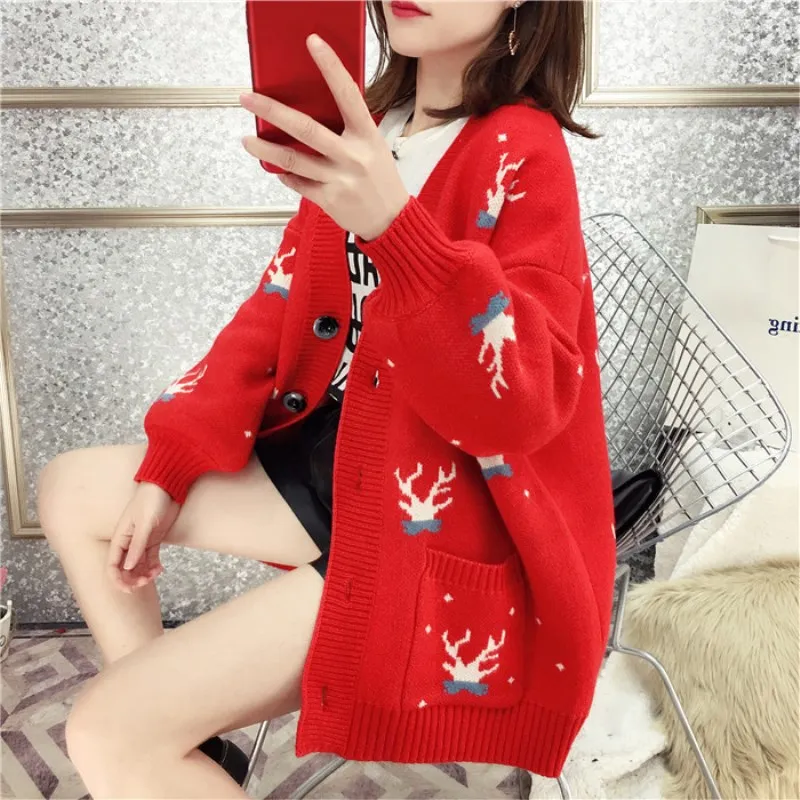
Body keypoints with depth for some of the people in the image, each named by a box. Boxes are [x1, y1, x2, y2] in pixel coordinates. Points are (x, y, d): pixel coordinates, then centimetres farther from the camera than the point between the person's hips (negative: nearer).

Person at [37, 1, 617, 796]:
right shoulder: (367, 128, 7)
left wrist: (395, 227, -40)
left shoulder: (524, 156, -17)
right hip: (336, 454, 9)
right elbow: (281, 305, 9)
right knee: (69, 491, 16)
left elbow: (522, 404, -27)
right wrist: (168, 464, 5)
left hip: (440, 521, -8)